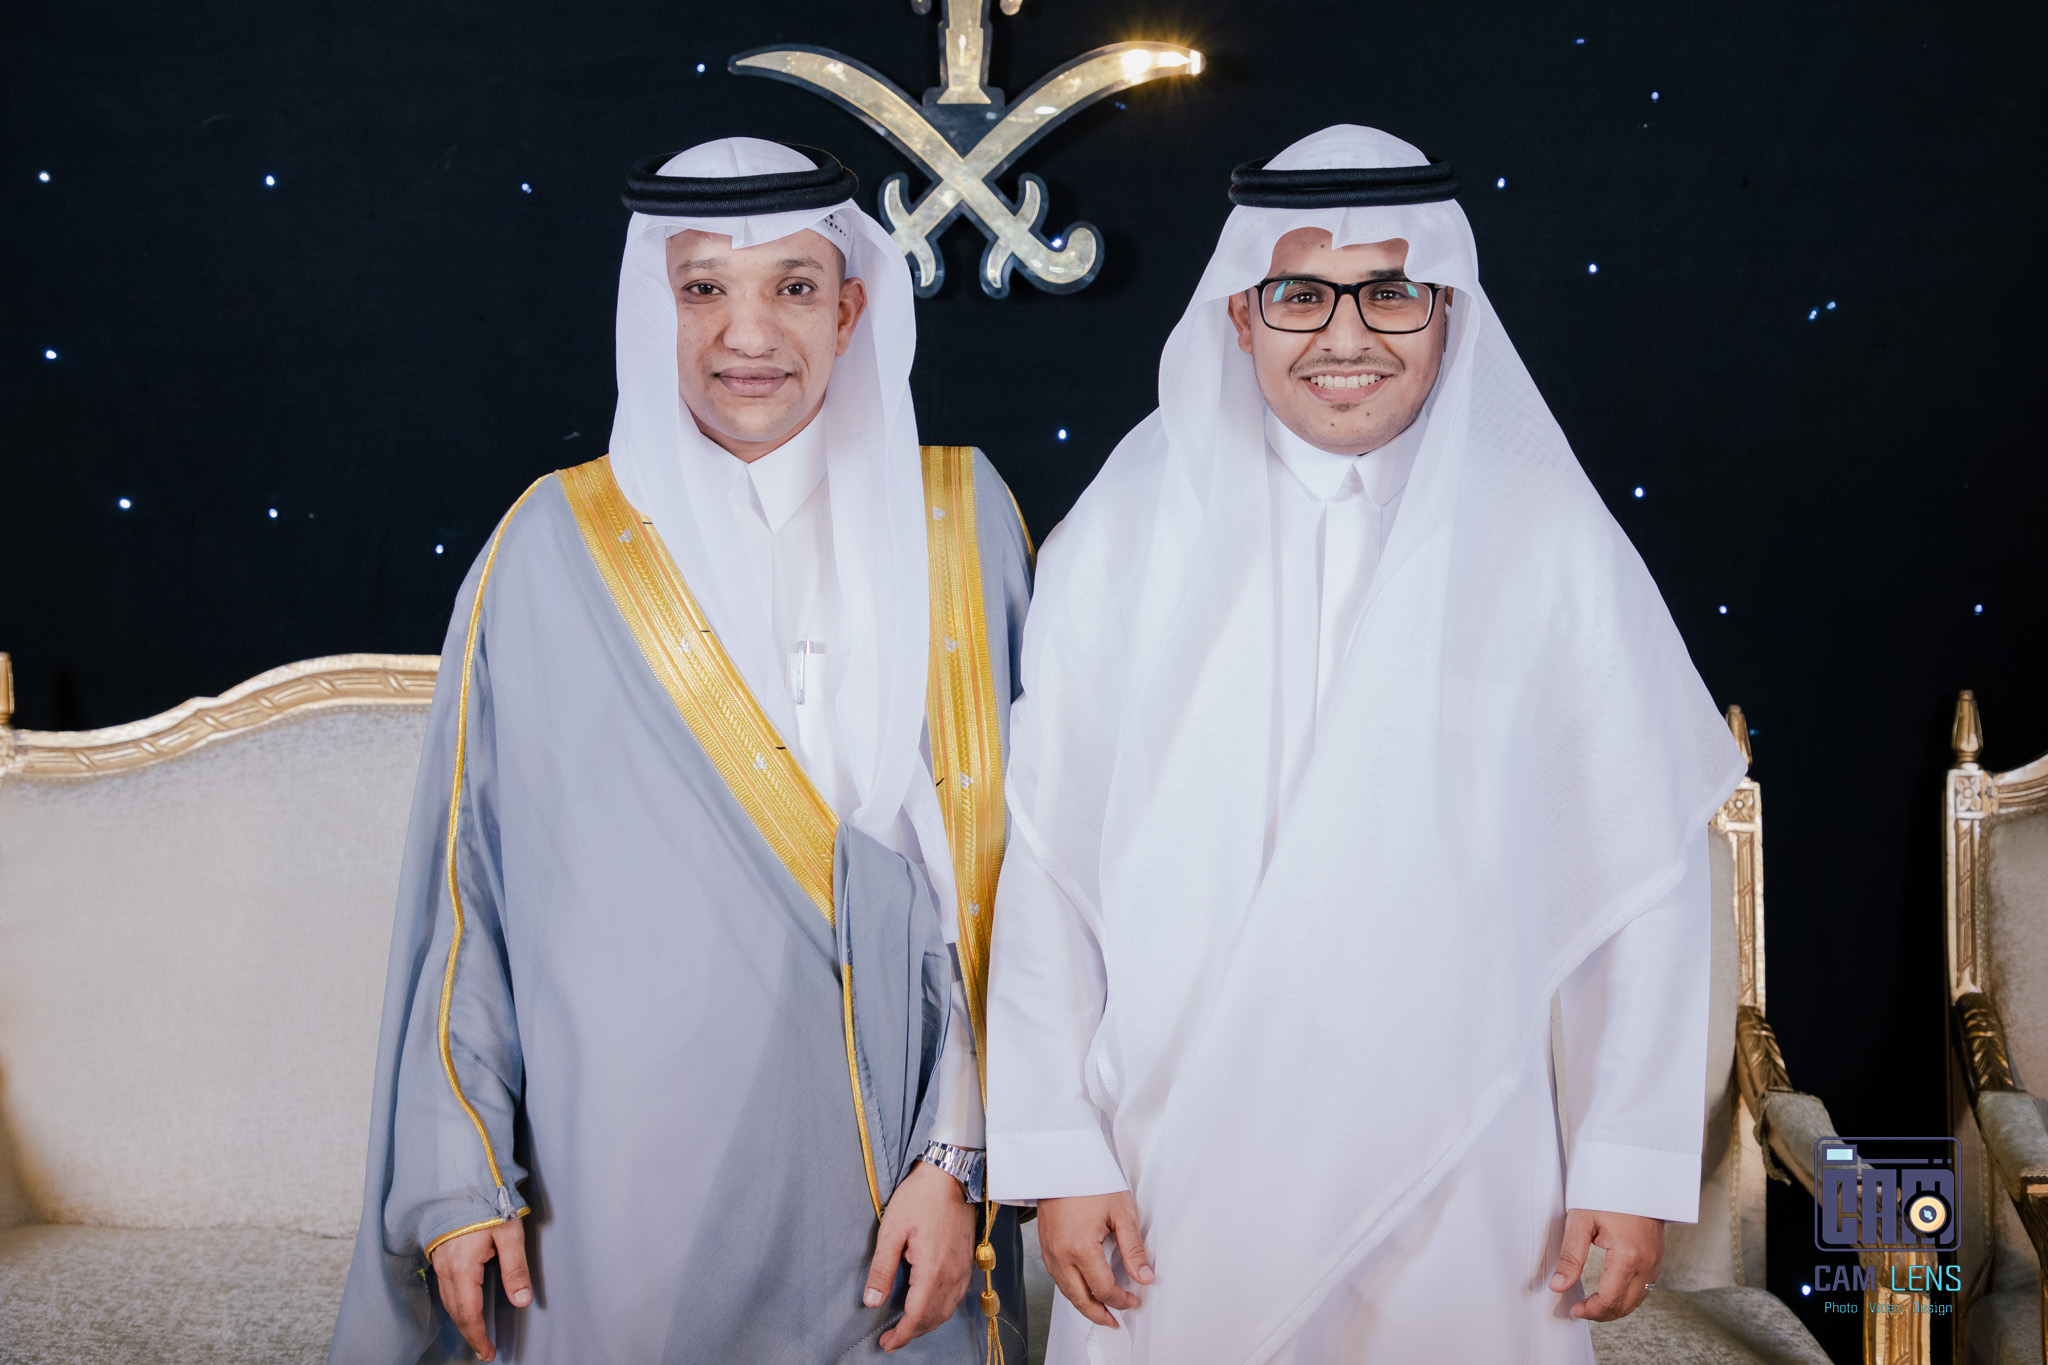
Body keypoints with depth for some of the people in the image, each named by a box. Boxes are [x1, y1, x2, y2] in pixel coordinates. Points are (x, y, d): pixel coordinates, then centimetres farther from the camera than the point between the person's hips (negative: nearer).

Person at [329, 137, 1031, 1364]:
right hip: (621, 1172, -1)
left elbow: (1000, 863, -2)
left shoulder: (960, 527, -1)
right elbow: (464, 878, 0)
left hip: (878, 1171, 1)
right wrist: (456, 1173, -1)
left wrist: (958, 1156, -8)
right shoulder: (552, 551, -3)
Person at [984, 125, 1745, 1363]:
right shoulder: (1127, 535, -1)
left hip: (1456, 1180, 0)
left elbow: (1647, 870, -1)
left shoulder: (1550, 540, -2)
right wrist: (1059, 1154, -3)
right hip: (1177, 1162, 1)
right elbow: (1047, 865, -1)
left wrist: (1635, 1167, -2)